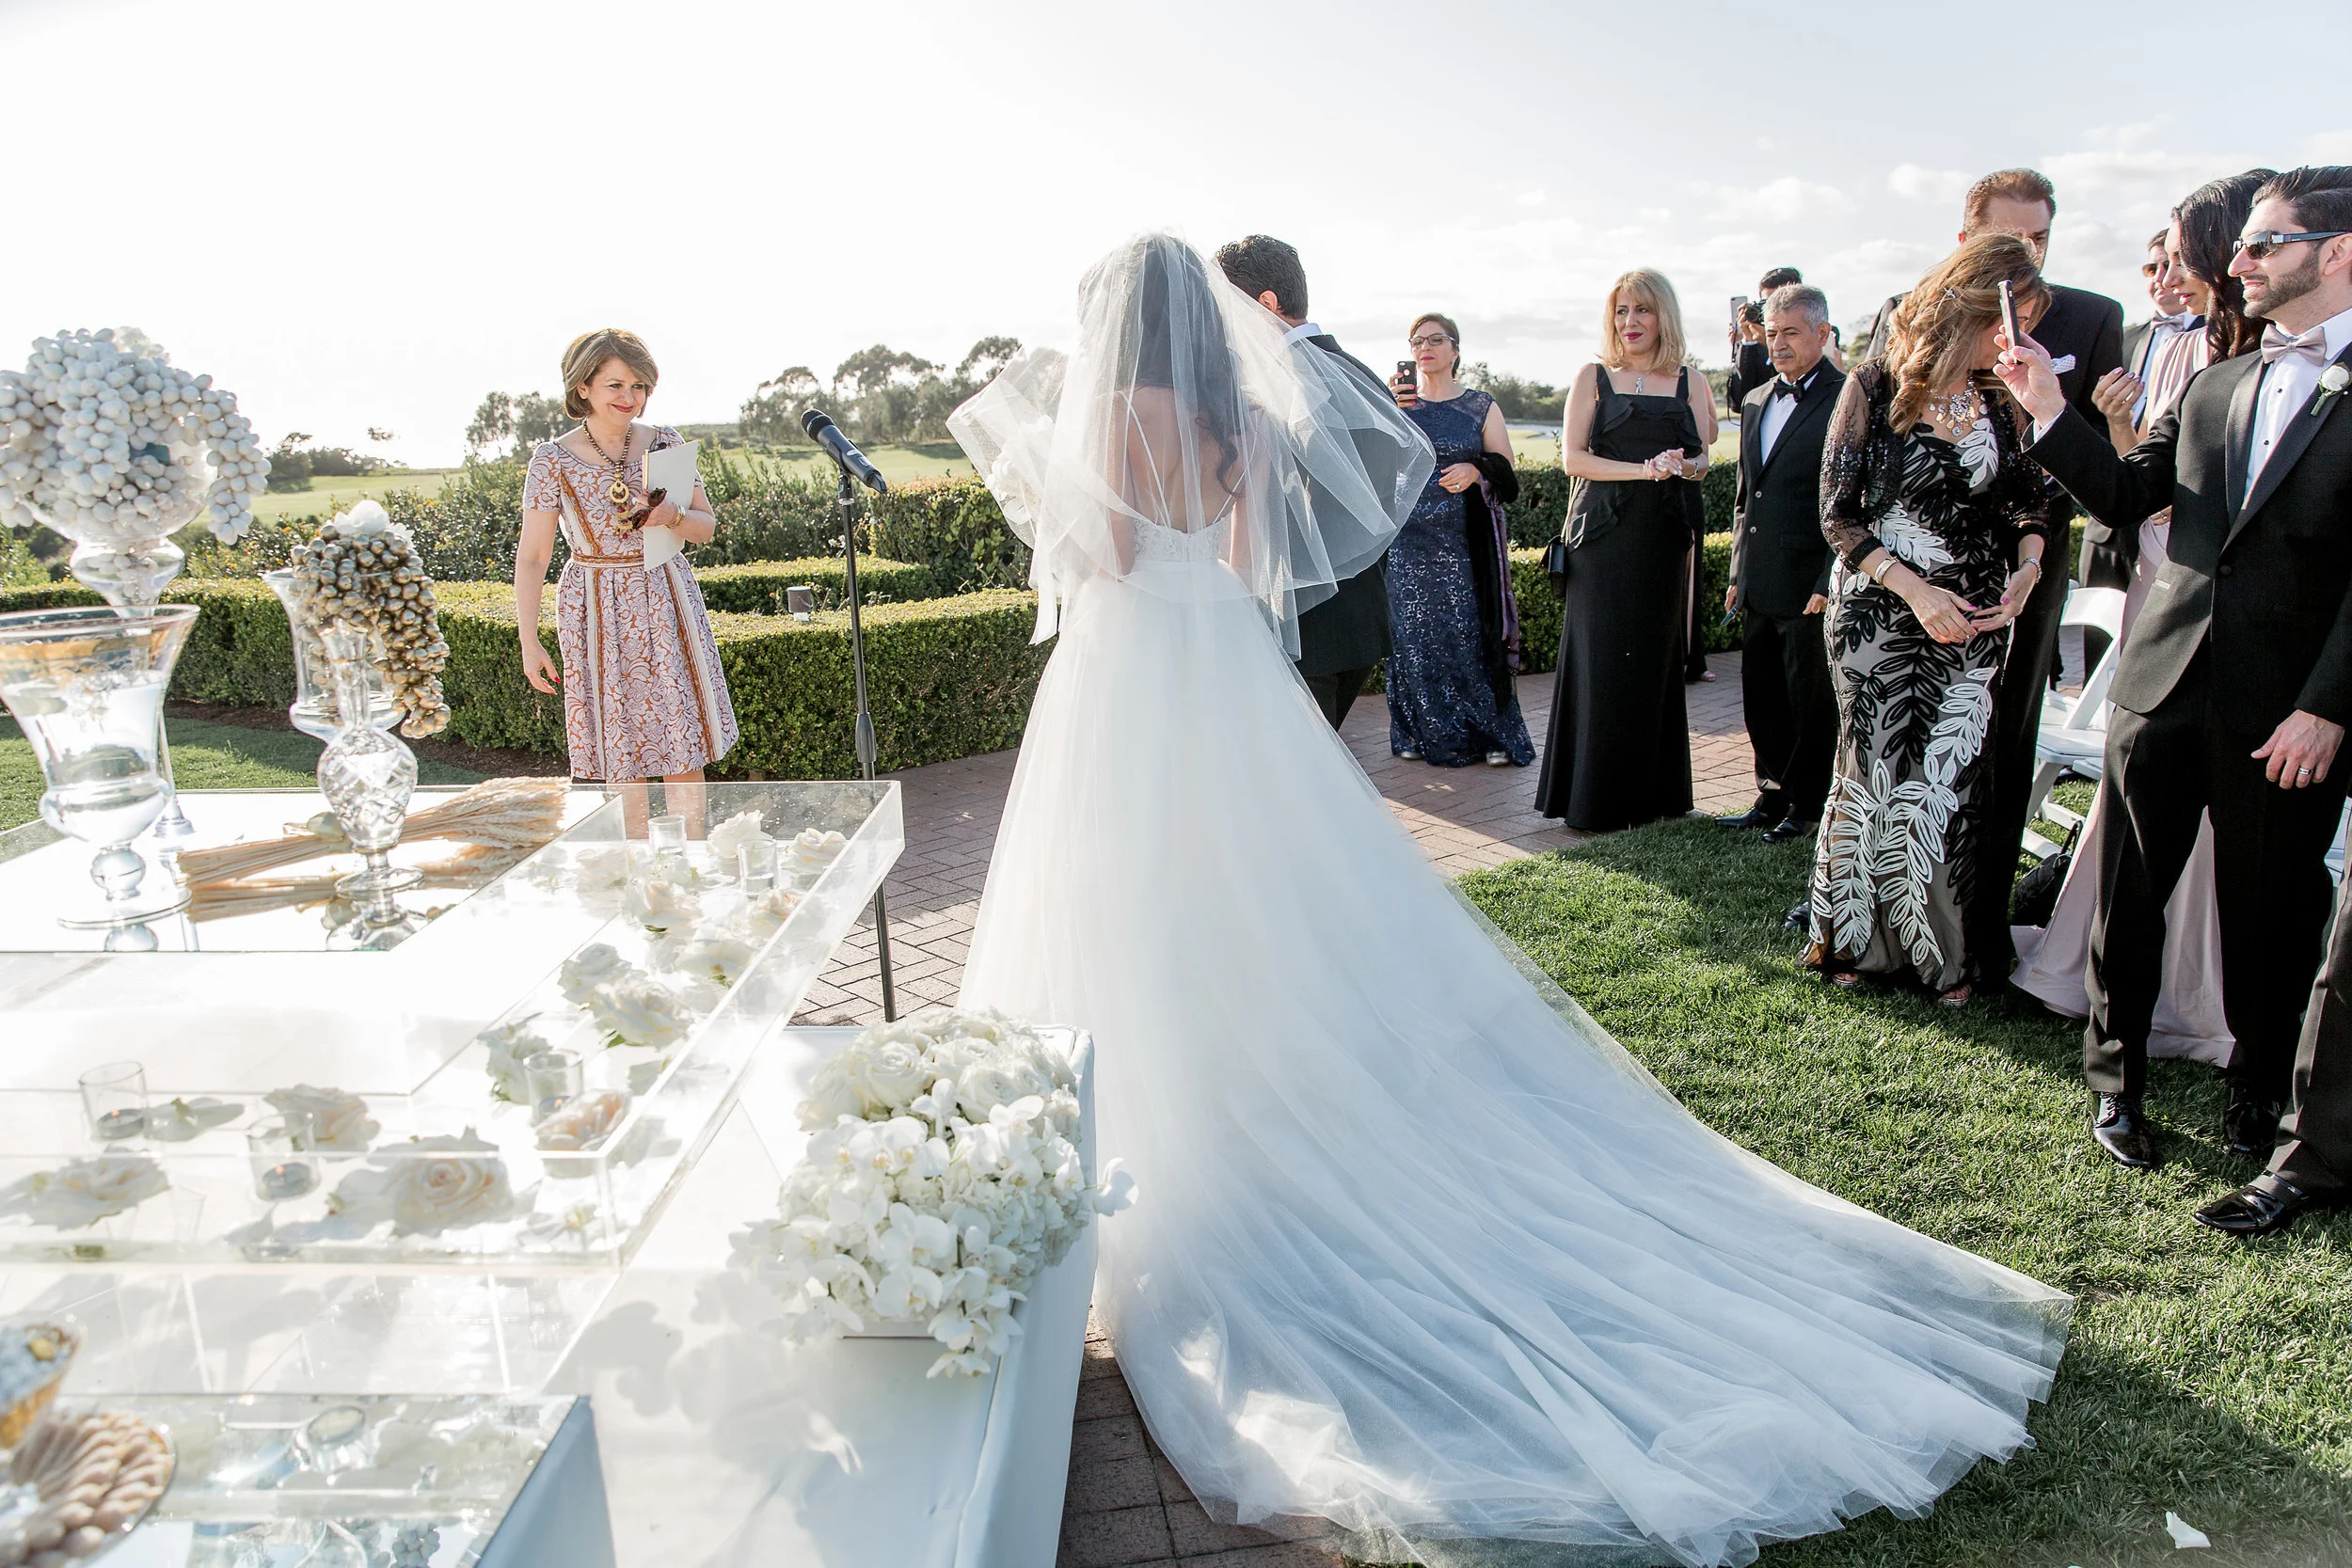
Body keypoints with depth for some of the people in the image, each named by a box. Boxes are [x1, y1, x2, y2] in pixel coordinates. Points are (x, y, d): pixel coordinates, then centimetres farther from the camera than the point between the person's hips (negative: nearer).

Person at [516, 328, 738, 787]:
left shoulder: (666, 443, 2)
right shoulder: (553, 461, -5)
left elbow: (707, 527, 7)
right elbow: (532, 558, -3)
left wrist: (674, 515, -16)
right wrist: (529, 643, -6)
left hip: (667, 605, 2)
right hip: (597, 615, -2)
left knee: (685, 757, 2)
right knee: (622, 762, 4)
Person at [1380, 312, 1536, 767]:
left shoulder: (1481, 407, 8)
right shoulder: (1396, 402, 10)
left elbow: (1506, 471, 7)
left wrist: (1475, 470, -13)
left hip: (1465, 539, -1)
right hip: (1409, 537, 1)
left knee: (1470, 633, -5)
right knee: (1415, 634, 1)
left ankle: (1492, 734, 4)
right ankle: (1423, 734, 13)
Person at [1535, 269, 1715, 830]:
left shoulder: (1690, 383, 12)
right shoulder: (1593, 377, 6)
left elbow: (1701, 460, 8)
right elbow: (1573, 457, -3)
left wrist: (1683, 466, -16)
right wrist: (1644, 469, -15)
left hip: (1665, 537, 2)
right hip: (1605, 536, -2)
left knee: (1657, 660, 4)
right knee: (1602, 662, -4)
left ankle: (1654, 792, 14)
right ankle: (1595, 799, 3)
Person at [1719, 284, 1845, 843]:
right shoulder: (1757, 402, 15)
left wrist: (1830, 583, -16)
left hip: (1811, 587, -7)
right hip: (1758, 588, 7)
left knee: (1811, 703, 5)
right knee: (1762, 702, 13)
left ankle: (1807, 807, 18)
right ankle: (1771, 801, 26)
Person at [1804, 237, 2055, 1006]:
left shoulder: (1999, 400, 6)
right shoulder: (1874, 388, -6)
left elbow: (2028, 498, 15)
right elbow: (1838, 513, -8)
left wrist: (2026, 569, -5)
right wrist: (1915, 590, -15)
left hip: (1972, 621, 3)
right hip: (1880, 613, -3)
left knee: (1950, 777, 2)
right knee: (1880, 770, 3)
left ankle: (1942, 949, 16)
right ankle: (1859, 936, 21)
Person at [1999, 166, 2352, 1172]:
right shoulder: (2213, 385, 13)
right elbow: (2125, 497, 11)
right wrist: (2051, 412, 0)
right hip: (2164, 682, 4)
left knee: (2270, 916, 10)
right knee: (2129, 897, 10)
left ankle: (2258, 1093, 30)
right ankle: (2114, 1080, 25)